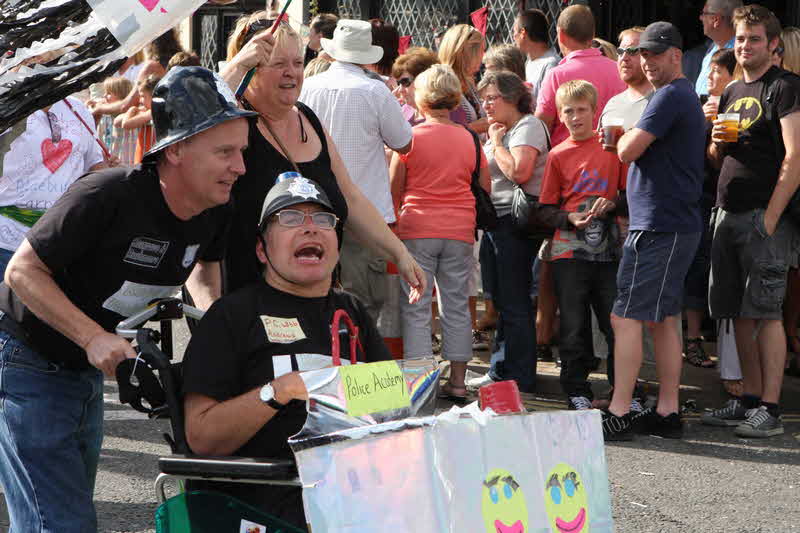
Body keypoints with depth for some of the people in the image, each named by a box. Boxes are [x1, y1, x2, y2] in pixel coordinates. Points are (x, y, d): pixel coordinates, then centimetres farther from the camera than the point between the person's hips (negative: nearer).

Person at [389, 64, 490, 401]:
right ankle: (458, 380, 10)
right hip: (460, 231, 3)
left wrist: (397, 219, 16)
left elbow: (394, 189, 0)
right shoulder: (469, 139, 2)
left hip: (417, 230, -3)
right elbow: (486, 187, 8)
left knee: (416, 308, 2)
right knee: (457, 305, 9)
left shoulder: (410, 137, -6)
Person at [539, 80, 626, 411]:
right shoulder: (558, 155, 7)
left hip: (608, 249, 0)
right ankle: (577, 391, 12)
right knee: (573, 327, 2)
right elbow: (546, 209, 6)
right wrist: (570, 218, -12)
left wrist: (611, 205, -11)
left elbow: (630, 194, 8)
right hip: (569, 250, 0)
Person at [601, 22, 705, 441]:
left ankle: (619, 413, -10)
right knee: (663, 319, 12)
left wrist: (624, 137, 2)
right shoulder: (686, 96, 20)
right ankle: (667, 413, 14)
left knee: (625, 317, -10)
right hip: (678, 224, 11)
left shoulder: (670, 96, -13)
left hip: (659, 227, -11)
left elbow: (628, 151, -18)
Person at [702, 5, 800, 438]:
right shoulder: (732, 93, 19)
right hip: (728, 214, 8)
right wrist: (717, 142, 2)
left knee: (764, 312, -9)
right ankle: (749, 401, 15)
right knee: (739, 314, 8)